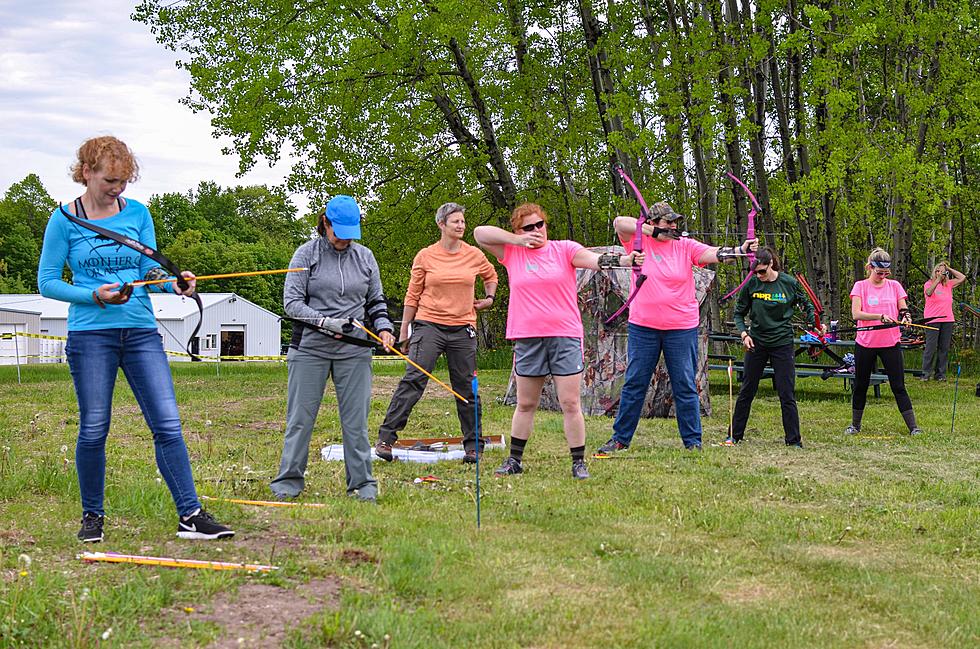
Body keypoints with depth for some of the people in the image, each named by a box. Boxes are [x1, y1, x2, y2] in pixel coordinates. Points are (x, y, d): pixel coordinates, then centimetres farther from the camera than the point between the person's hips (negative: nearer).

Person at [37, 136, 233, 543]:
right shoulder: (64, 220, 0)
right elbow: (47, 282, 0)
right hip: (90, 333, -2)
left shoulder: (138, 214, 8)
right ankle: (92, 516, 21)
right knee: (93, 430, 3)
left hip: (141, 331, 2)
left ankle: (190, 516, -3)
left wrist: (173, 283, -14)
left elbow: (149, 269, 8)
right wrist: (95, 296, -15)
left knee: (168, 425, -5)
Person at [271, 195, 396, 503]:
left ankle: (362, 483, 10)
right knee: (300, 418, 1)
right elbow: (291, 301, -5)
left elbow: (376, 302, 18)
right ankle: (289, 482, 12)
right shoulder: (306, 254, 1)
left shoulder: (365, 257, 11)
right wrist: (324, 321, -18)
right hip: (310, 348, -2)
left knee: (355, 420, 2)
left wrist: (383, 327, -2)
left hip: (354, 349, 2)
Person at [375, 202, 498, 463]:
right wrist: (404, 331, 4)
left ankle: (472, 446, 14)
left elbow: (491, 275, 30)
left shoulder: (474, 256, 7)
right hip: (429, 324, -2)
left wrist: (489, 297, 14)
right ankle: (385, 438, -13)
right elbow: (413, 296, 5)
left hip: (463, 329, 2)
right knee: (413, 379, -14)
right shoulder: (425, 256, 1)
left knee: (466, 388, 5)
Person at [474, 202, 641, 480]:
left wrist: (624, 259, -33)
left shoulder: (565, 249, 1)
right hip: (527, 338, 2)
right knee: (525, 405, 13)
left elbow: (596, 259, -14)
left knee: (571, 404, -3)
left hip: (565, 336, -2)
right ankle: (514, 460, 24)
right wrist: (518, 240, -4)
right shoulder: (512, 252, 7)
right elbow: (480, 233, 3)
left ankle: (579, 463, 5)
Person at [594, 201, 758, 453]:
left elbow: (715, 253, -11)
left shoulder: (685, 246, 0)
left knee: (685, 386, 4)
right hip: (642, 327, 0)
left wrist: (740, 250, -28)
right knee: (634, 384, 8)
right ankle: (620, 438, 18)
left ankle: (693, 441, 12)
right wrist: (653, 231, -20)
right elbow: (619, 223, -14)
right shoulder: (640, 241, -1)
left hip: (681, 327, 0)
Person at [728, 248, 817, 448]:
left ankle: (794, 440, 3)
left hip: (783, 343, -1)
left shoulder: (789, 283, -6)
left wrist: (814, 323, -9)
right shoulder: (751, 284, -5)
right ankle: (735, 435, 21)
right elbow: (739, 313, 5)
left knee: (787, 394, -2)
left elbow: (806, 305, 8)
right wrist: (743, 333, -10)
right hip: (756, 343, 2)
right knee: (746, 391, 10)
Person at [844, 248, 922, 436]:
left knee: (898, 386, -1)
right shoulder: (860, 286, -2)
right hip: (865, 343, 0)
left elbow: (903, 309, 7)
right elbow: (856, 314, -13)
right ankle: (855, 425, 26)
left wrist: (905, 316, -18)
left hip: (891, 343, 0)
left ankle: (913, 426, 2)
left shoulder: (894, 286, 5)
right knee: (860, 385, 11)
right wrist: (881, 316, -25)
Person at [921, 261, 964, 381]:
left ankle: (941, 374, 10)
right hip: (933, 320, -5)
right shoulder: (929, 284, 2)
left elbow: (962, 278, 14)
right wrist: (938, 279, -20)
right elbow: (929, 292, -19)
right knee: (931, 347, -9)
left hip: (947, 320, 5)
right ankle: (926, 374, -4)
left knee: (944, 348, 5)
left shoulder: (948, 284, 14)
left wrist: (949, 269, 10)